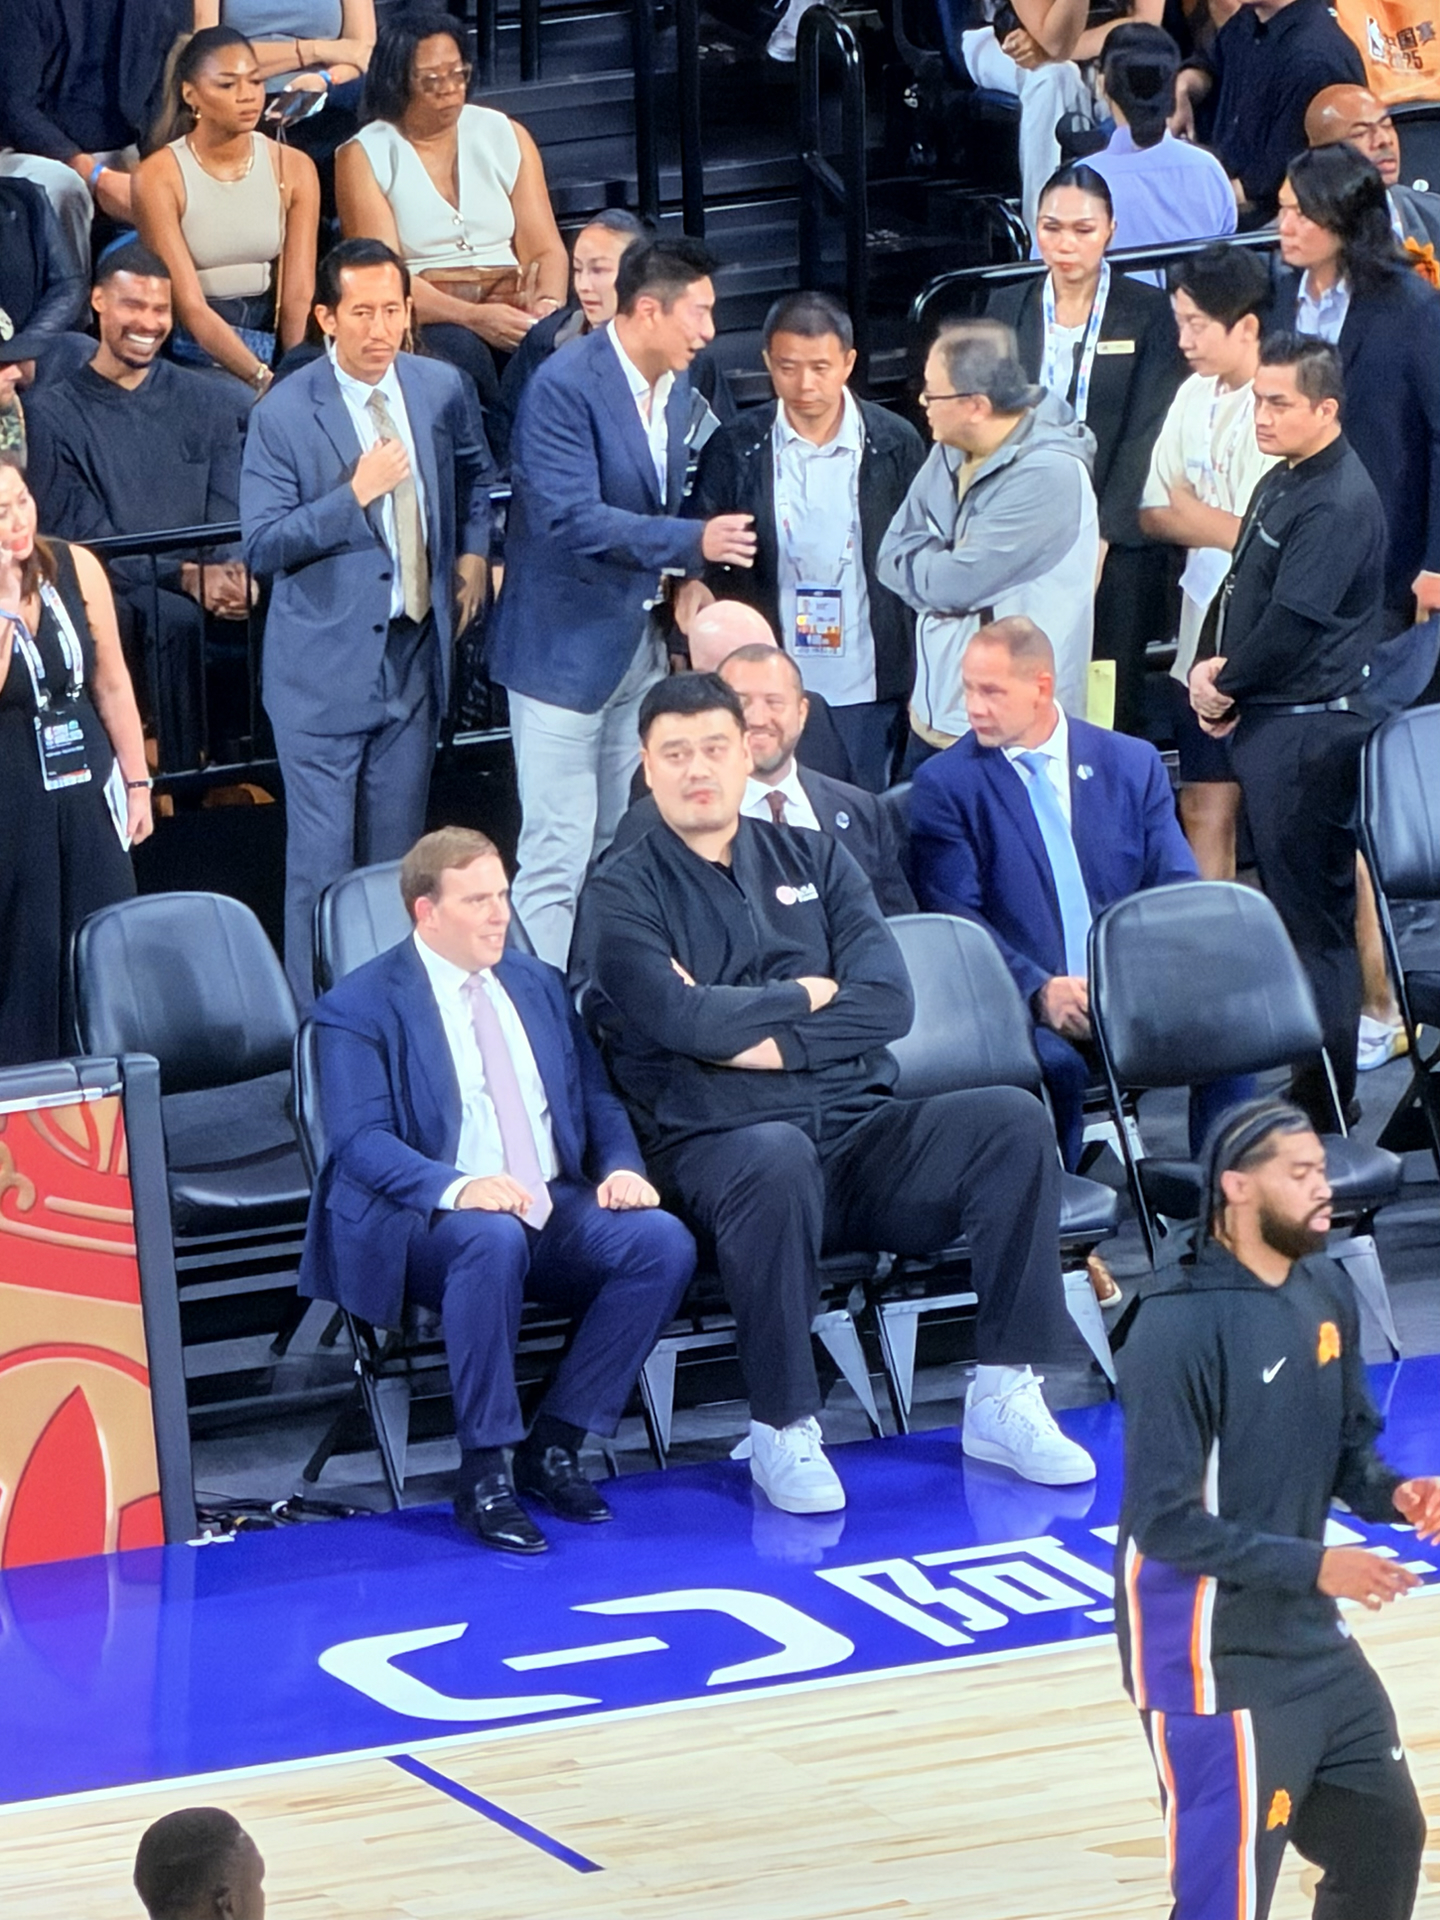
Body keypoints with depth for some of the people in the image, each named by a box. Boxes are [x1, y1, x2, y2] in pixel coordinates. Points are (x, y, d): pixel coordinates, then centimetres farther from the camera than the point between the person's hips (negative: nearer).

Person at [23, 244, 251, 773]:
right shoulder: (55, 415, 6)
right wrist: (186, 578, -18)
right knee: (178, 619, -36)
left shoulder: (209, 402, 16)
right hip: (114, 601, -3)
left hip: (212, 592, 3)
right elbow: (85, 540, -3)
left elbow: (230, 513, 7)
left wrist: (234, 574, -18)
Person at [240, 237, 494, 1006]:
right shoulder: (284, 417, -11)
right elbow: (261, 546, -13)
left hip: (415, 654, 4)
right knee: (322, 859, -3)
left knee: (398, 855, 11)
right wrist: (355, 495, -22)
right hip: (325, 668, -4)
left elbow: (474, 473, 24)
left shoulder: (443, 391, 2)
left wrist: (471, 551, 10)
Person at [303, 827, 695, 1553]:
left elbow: (596, 1100, 18)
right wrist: (455, 1188, -31)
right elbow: (361, 1140, -13)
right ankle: (484, 1474, -28)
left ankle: (554, 1446, -10)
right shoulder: (359, 1008, -1)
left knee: (663, 1242, -22)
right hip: (426, 1221, -6)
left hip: (557, 1206, 6)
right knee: (493, 1238, -40)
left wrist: (620, 1168, -6)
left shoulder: (538, 985, 19)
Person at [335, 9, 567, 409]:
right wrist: (473, 317, -23)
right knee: (458, 349, -36)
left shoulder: (505, 136, 15)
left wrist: (548, 303, -15)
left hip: (510, 310, 2)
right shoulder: (364, 157, 4)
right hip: (422, 323, -2)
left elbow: (544, 248, 9)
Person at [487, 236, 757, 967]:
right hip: (568, 645, -8)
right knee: (557, 859, -8)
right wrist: (694, 542, -33)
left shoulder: (673, 385, 9)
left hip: (640, 644, 8)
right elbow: (571, 518, -28)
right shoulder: (564, 386, -18)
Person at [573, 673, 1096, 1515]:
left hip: (861, 1130, 4)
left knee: (1015, 1120, -21)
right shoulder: (623, 894, 6)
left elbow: (889, 1001, 2)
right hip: (718, 1144, -4)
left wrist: (763, 1036, -8)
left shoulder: (815, 861, 17)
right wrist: (803, 996, -1)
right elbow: (680, 1020, -13)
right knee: (775, 1159, -40)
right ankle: (783, 1430, -26)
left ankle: (1003, 1398, -16)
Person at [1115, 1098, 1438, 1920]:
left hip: (1312, 1640, 9)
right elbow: (1164, 1521, -24)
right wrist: (1312, 1566, -25)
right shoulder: (1181, 1328, -23)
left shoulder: (1328, 1289, 2)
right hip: (1216, 1662, -9)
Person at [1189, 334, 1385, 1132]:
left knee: (1313, 915, -5)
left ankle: (1321, 1105, 0)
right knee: (1285, 906, 16)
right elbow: (1241, 591, 18)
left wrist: (1226, 683, -8)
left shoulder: (1338, 503, -18)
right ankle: (1300, 1073, 25)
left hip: (1309, 728, -10)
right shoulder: (1283, 483, 13)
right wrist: (1209, 670, 2)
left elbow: (1292, 623, -22)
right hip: (1267, 722, 10)